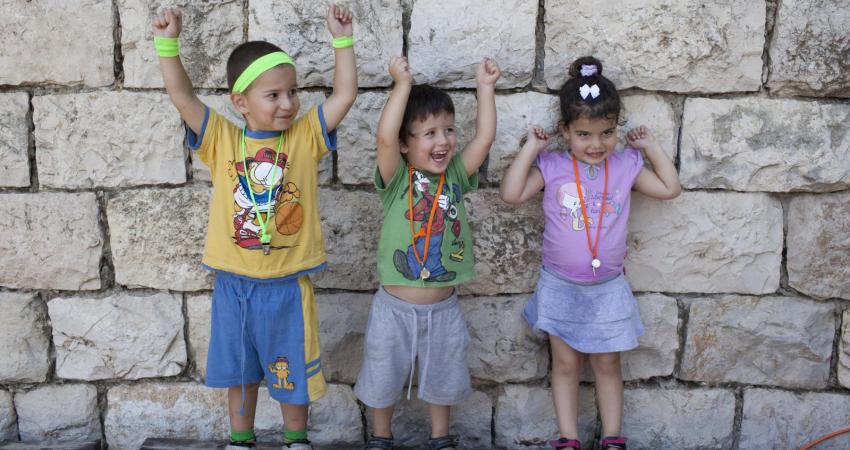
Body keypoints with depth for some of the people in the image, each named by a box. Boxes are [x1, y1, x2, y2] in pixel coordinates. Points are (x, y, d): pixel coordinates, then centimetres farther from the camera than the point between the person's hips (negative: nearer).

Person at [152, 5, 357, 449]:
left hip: (288, 286, -1)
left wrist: (342, 38, -15)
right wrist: (167, 42, -21)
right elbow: (181, 95, -12)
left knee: (291, 371, 16)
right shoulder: (221, 139, -5)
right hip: (233, 284, 1)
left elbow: (345, 94, -11)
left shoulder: (304, 137, -5)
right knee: (239, 368, 21)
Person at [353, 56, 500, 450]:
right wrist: (403, 84, -26)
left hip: (444, 309, 3)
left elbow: (485, 138, -10)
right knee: (383, 377, 15)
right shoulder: (396, 179, -12)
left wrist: (485, 86, -10)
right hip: (395, 307, -3)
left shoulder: (456, 177, -2)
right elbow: (384, 137, -28)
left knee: (442, 377, 20)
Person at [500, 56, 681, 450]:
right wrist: (531, 148, -18)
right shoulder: (551, 167, -10)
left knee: (607, 363, 12)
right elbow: (511, 194, -20)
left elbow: (670, 188, 1)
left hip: (608, 287, 2)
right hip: (561, 285, -1)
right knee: (565, 363, 9)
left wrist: (651, 147, -1)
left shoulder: (625, 165, -3)